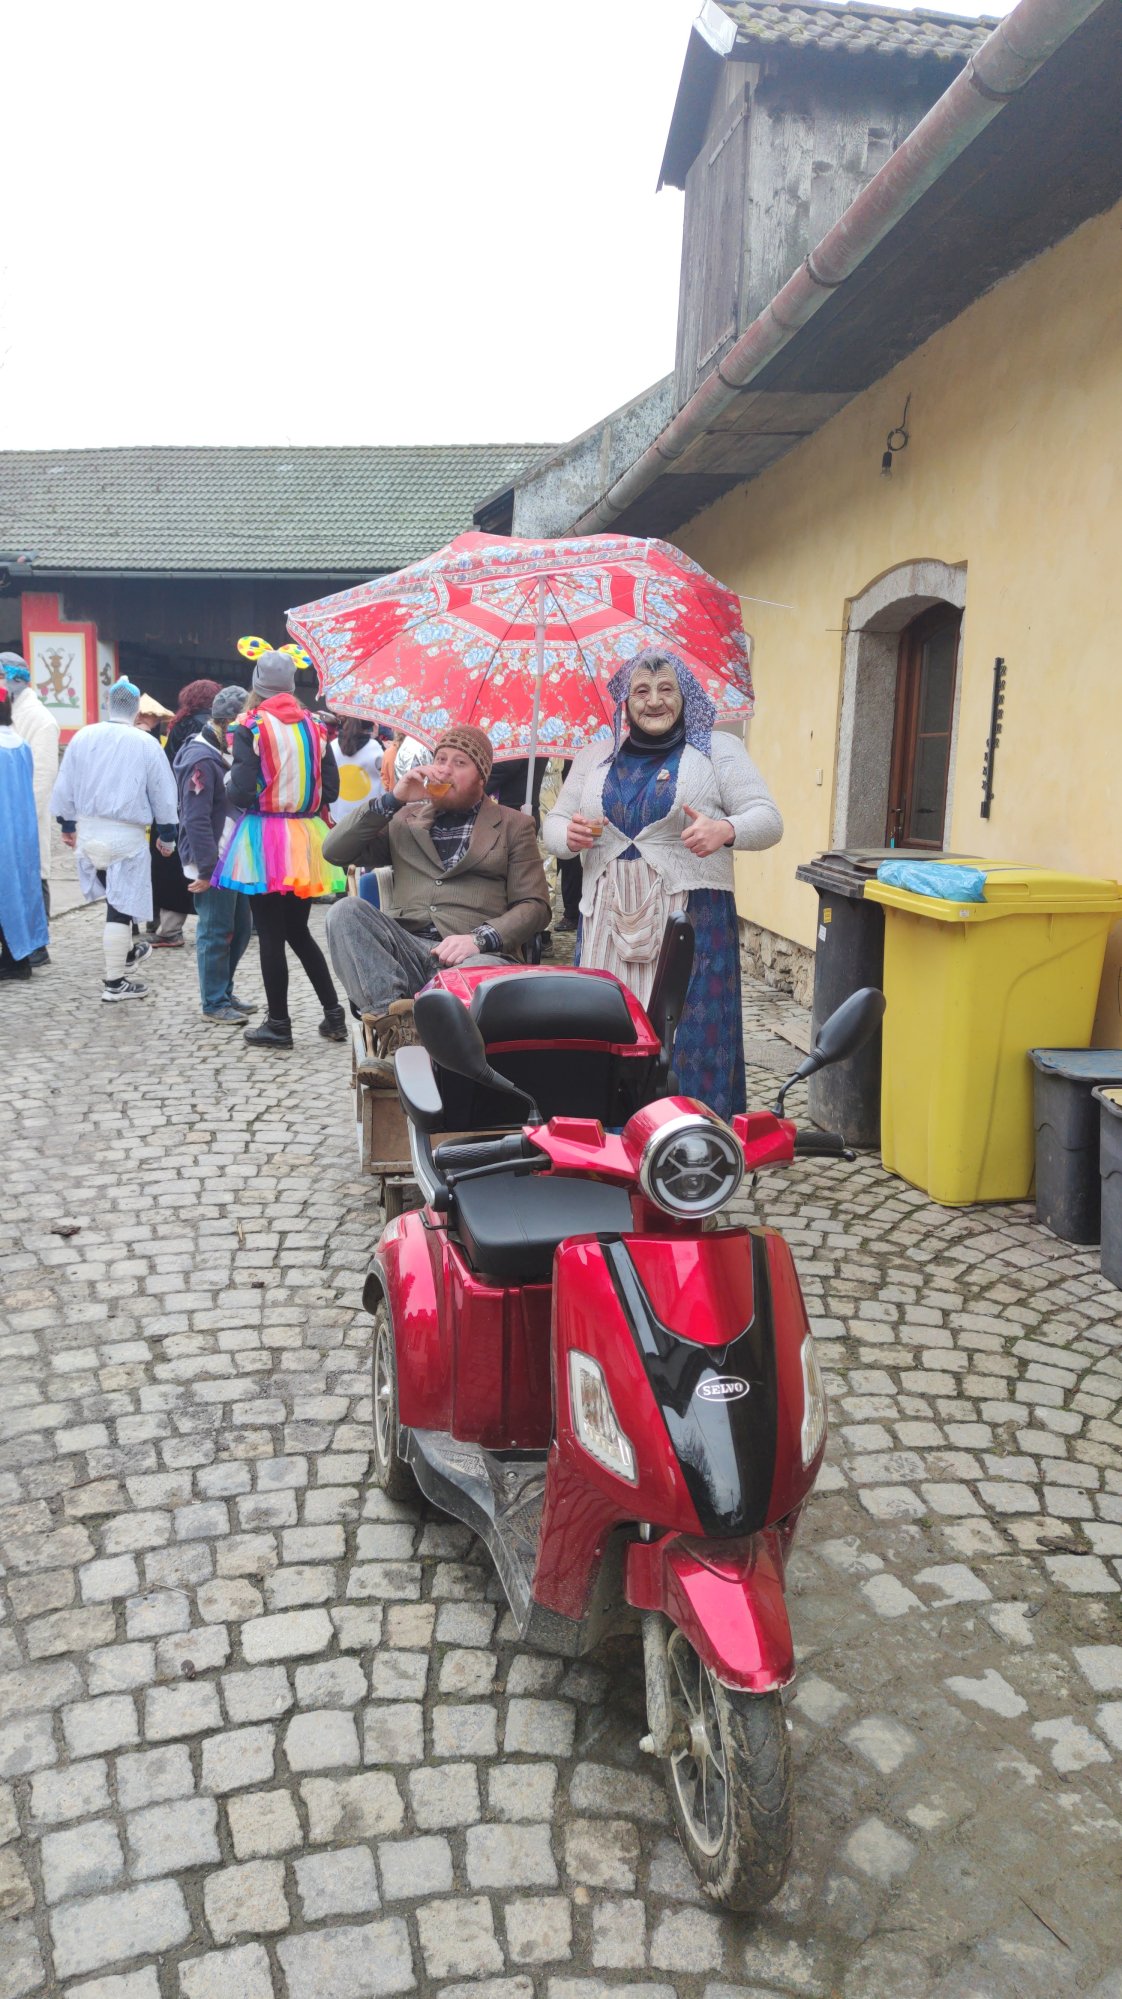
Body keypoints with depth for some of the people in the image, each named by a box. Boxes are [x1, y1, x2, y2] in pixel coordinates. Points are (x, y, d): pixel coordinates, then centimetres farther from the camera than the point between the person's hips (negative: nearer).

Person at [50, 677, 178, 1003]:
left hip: (88, 831, 5)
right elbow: (164, 794, -1)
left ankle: (125, 950, 42)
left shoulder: (83, 737, 1)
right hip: (126, 834, -4)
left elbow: (65, 785, 8)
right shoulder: (146, 744, -7)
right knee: (122, 905, -1)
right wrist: (167, 833, 11)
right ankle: (115, 982, 1)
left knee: (116, 896, 25)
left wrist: (67, 823, 20)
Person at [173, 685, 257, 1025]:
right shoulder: (202, 760, -18)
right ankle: (214, 1003, 9)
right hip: (213, 865, -10)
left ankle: (224, 992, 27)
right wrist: (206, 870, -21)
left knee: (241, 926, 15)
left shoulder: (226, 753, 13)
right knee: (216, 932, -2)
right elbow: (196, 820, -21)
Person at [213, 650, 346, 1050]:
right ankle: (333, 1013, 14)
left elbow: (242, 794, -15)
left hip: (264, 840, -4)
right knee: (299, 931, 17)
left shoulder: (250, 727, -9)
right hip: (305, 840, 5)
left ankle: (278, 1024, 9)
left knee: (270, 934, 3)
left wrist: (228, 788, 7)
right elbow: (331, 790, 5)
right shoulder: (313, 726, 4)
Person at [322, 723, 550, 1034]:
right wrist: (392, 799, 2)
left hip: (478, 954, -3)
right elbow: (335, 852, 12)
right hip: (407, 949, 3)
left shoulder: (513, 826, 16)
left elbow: (534, 906, 6)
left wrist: (480, 939, -13)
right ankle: (393, 1015, -34)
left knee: (483, 972, -39)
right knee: (346, 912, -26)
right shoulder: (405, 820, 22)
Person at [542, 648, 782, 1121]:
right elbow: (553, 823, 18)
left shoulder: (718, 751, 6)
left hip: (692, 917, -3)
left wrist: (725, 829, -24)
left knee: (688, 1037, -6)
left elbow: (767, 820, -2)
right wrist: (568, 835, -6)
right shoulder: (595, 758, 17)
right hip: (608, 919, 3)